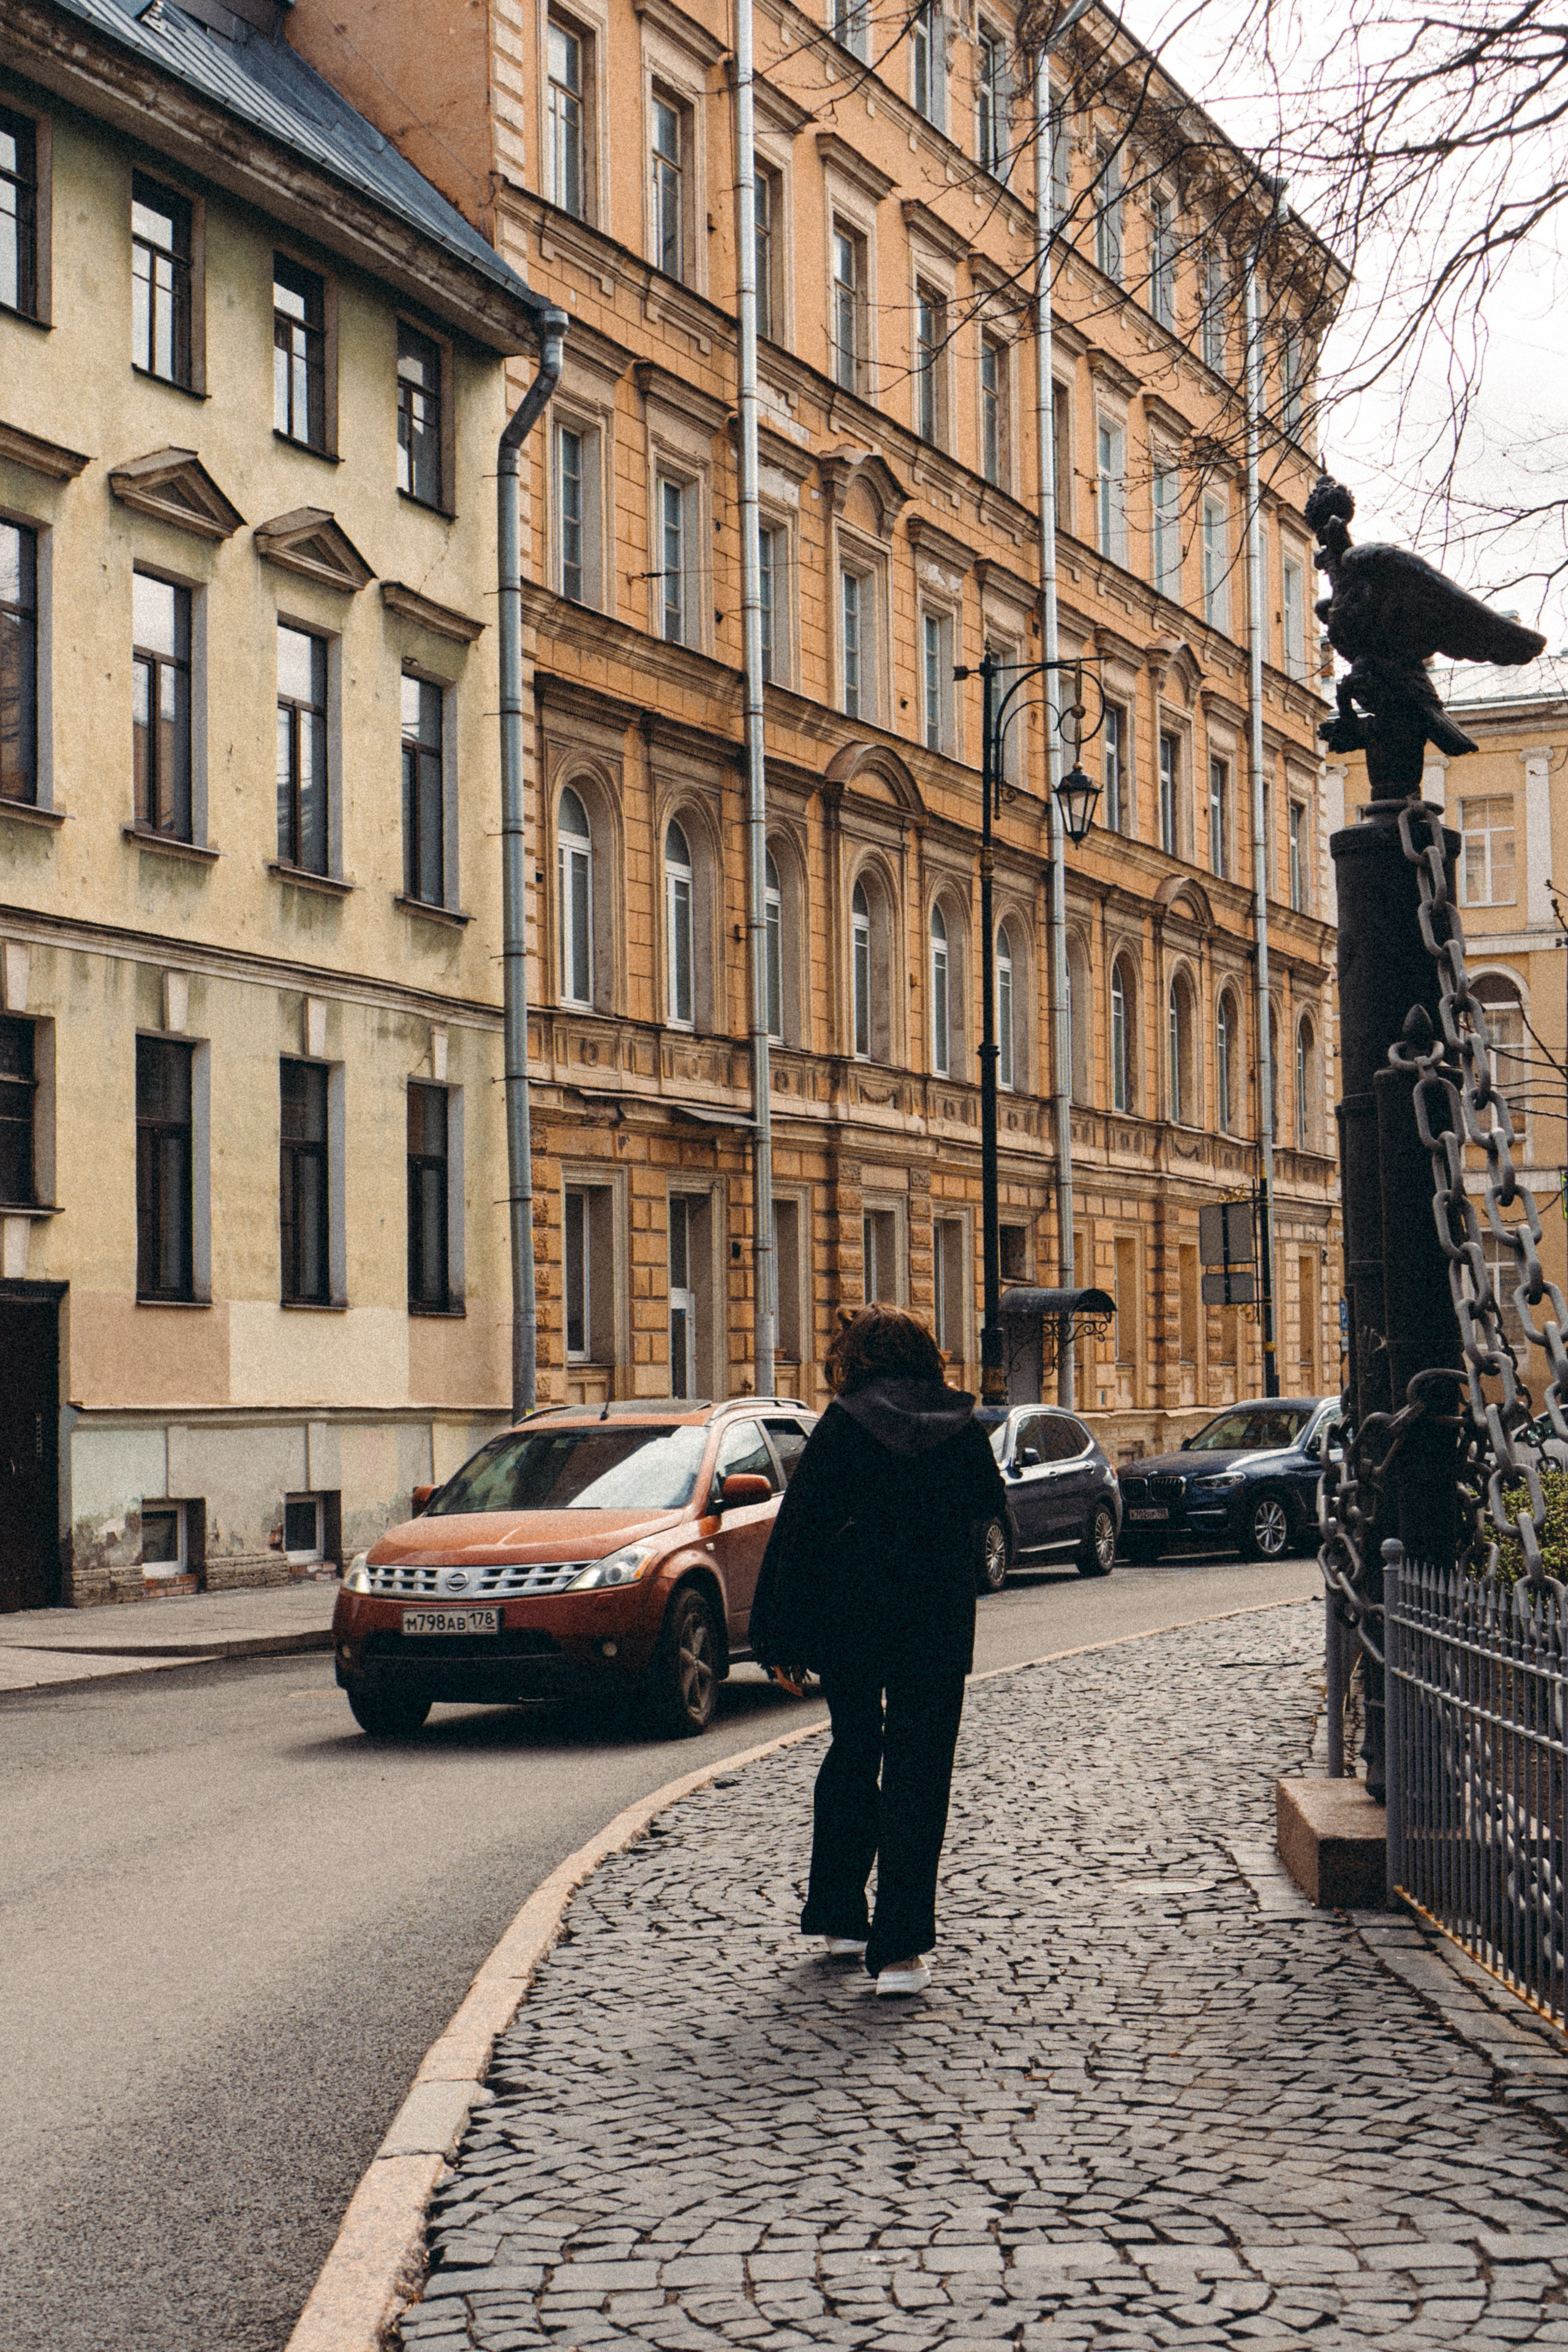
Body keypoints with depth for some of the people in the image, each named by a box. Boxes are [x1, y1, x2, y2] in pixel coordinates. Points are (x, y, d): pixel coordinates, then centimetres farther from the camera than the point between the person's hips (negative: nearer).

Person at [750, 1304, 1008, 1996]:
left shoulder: (843, 1425, -6)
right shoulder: (962, 1428, 0)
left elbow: (798, 1529, -7)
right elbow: (990, 1508, 13)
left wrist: (780, 1636, -3)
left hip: (847, 1622, 0)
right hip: (937, 1624, 0)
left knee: (852, 1752, 20)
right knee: (916, 1779, 1)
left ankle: (838, 1915, 28)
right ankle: (898, 1949, -6)